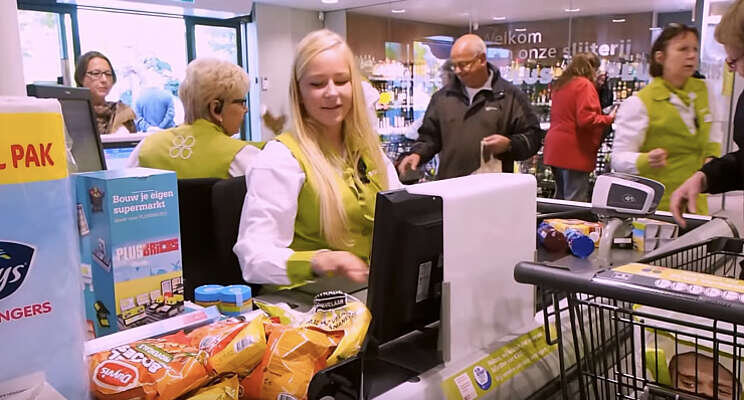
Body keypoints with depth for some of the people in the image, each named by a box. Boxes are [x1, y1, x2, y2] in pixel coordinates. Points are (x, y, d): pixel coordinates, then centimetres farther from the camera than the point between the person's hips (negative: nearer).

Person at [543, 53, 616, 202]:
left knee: (561, 198, 16)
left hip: (555, 150, 9)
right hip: (574, 151, -9)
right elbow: (586, 119, -20)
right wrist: (610, 118, -6)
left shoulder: (560, 85, 16)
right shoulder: (584, 85, -10)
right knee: (576, 202, -7)